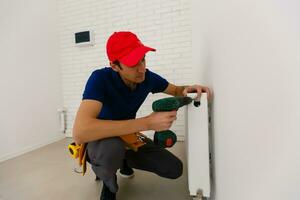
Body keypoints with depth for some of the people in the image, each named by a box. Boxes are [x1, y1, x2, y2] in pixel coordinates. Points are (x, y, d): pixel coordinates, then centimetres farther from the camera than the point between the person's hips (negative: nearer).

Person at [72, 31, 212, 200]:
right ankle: (109, 186, -2)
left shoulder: (148, 77, -15)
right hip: (100, 140, -4)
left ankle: (124, 161, 19)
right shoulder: (100, 79, -31)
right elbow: (80, 132, -45)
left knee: (175, 169, -4)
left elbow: (175, 90, 4)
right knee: (113, 146, -41)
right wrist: (147, 123, -45)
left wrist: (188, 89, -22)